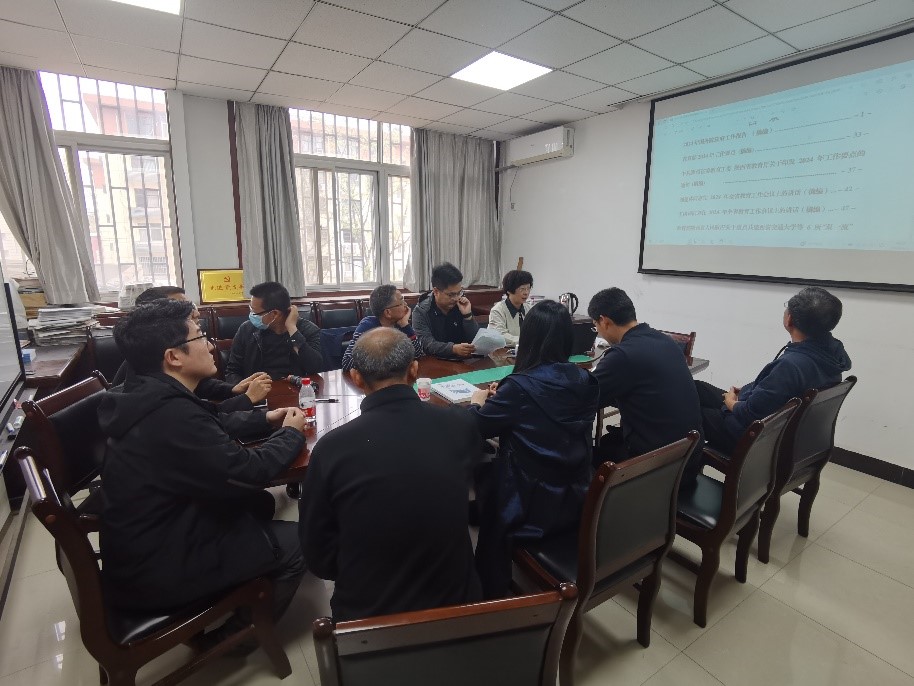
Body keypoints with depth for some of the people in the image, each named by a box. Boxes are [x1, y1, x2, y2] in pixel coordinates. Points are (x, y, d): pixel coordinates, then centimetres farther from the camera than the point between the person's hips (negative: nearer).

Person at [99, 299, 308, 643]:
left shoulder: (150, 397, -2)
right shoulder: (171, 414, -32)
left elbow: (211, 429, 14)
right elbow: (247, 472, -25)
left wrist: (263, 419, 7)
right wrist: (291, 434, -9)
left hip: (146, 544, 9)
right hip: (156, 570, -9)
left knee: (258, 504, 15)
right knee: (296, 543, -2)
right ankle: (237, 632, 21)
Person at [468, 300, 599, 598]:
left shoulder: (520, 386, -22)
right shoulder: (585, 381, -4)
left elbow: (478, 427, -8)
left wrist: (477, 402, 12)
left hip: (533, 509, -6)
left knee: (482, 471, 19)